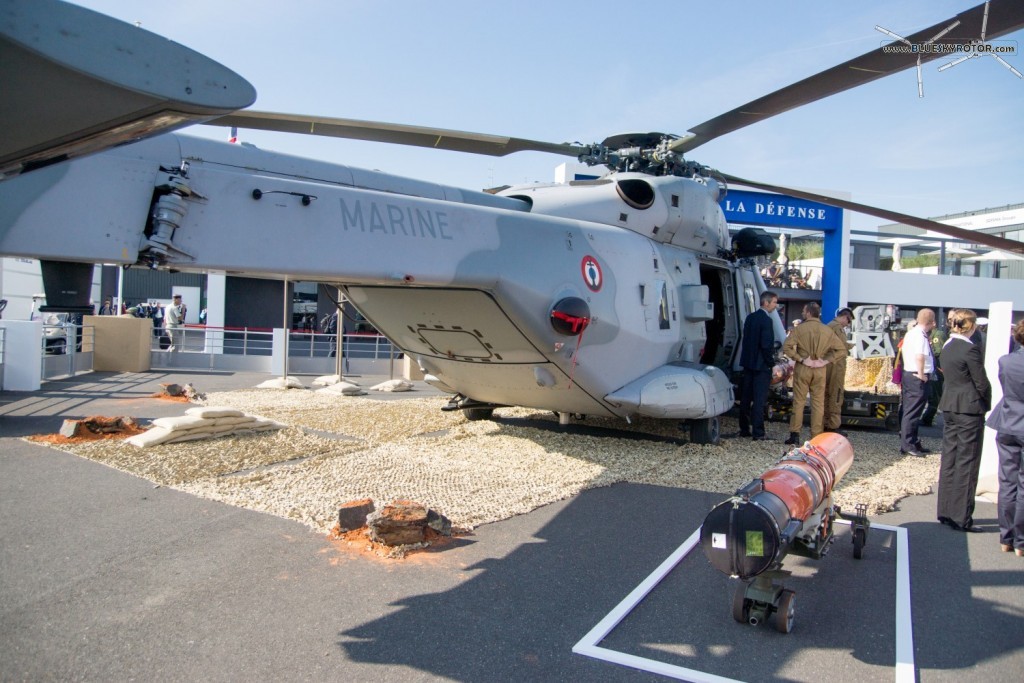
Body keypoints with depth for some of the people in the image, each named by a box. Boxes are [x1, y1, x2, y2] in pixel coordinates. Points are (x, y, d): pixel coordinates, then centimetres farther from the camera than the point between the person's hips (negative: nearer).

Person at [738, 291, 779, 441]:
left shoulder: (750, 318, 9)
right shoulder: (766, 320, -16)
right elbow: (766, 345, -21)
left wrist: (747, 358, 16)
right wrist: (771, 361, -9)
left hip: (748, 363, 8)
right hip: (762, 365, -8)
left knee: (745, 398, 12)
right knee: (759, 400, -3)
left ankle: (744, 429, 20)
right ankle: (758, 433, -1)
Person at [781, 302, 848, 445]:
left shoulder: (799, 329, -7)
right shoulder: (827, 331, 3)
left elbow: (786, 347, -16)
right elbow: (841, 349, 1)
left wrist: (801, 359, -10)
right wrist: (825, 361, -2)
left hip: (802, 369, -2)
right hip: (820, 370, 2)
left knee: (799, 401, 4)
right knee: (818, 403, 7)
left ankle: (795, 435, 3)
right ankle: (817, 437, 8)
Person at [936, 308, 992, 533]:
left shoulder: (947, 346, 8)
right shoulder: (970, 348, -16)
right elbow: (982, 383, -12)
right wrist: (986, 403, 6)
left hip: (949, 406, 8)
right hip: (969, 408, -8)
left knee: (949, 459, 12)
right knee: (967, 463, -1)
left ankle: (945, 511, 19)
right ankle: (961, 518, 4)